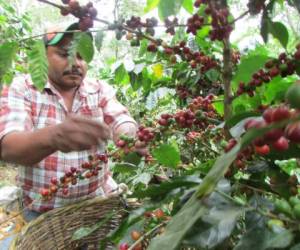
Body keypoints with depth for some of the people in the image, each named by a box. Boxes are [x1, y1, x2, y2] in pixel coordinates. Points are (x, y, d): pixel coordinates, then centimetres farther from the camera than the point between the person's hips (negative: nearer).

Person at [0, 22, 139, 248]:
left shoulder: (101, 90, -1)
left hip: (98, 202, 2)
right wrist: (52, 136, -45)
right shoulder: (21, 89, -8)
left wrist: (130, 140, -40)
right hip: (40, 211, -1)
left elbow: (126, 126, -14)